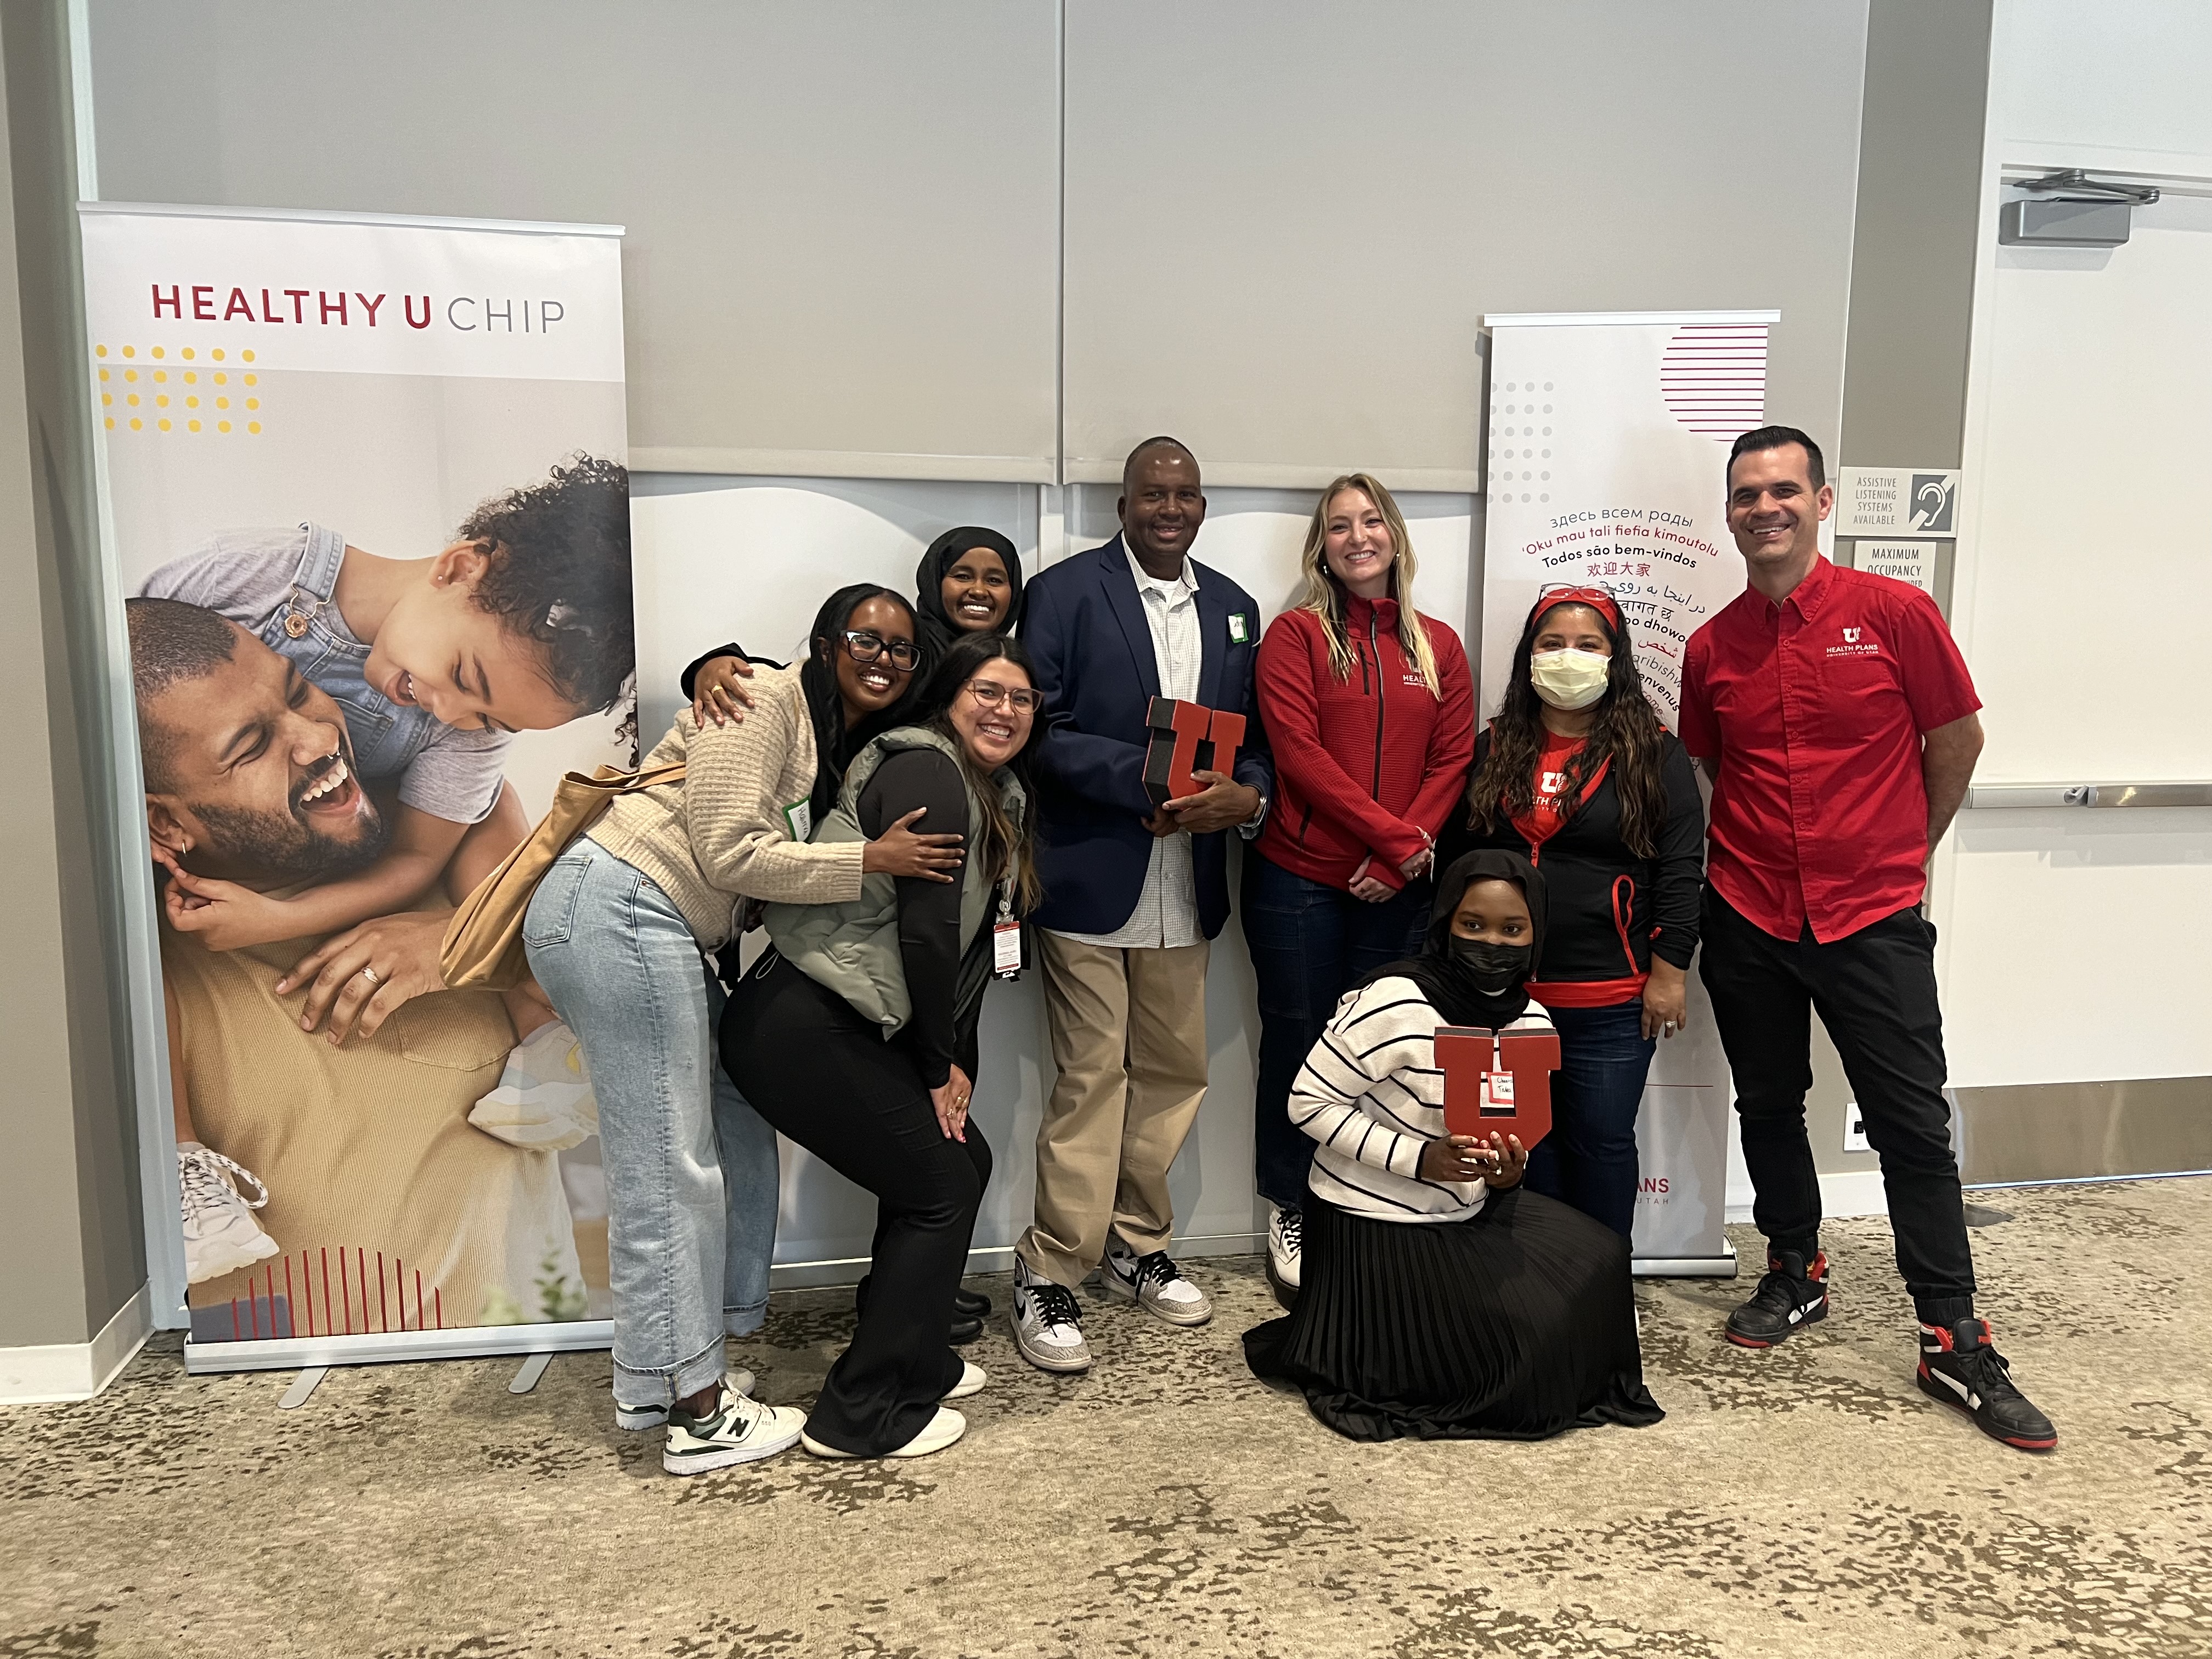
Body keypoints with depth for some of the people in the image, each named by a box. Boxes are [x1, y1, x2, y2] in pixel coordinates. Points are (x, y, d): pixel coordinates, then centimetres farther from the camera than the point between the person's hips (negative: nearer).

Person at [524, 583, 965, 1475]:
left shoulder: (840, 744, 18)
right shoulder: (765, 702, -11)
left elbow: (771, 871, 12)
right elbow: (728, 854, -17)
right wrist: (871, 859, -14)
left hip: (656, 930, 10)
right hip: (616, 908, -10)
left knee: (739, 1127, 12)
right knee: (671, 1170, -7)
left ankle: (651, 1380, 23)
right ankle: (698, 1415, 4)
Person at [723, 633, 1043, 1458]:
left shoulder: (993, 797, 17)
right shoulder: (929, 773, -14)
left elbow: (960, 939, 16)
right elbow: (924, 933, -18)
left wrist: (942, 1061, 7)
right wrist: (937, 1071, -9)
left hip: (842, 1021, 10)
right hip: (802, 1028, -10)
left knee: (963, 1161, 14)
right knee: (940, 1190, -2)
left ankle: (913, 1358, 31)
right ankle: (864, 1413, 10)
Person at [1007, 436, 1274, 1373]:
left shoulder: (1233, 608, 14)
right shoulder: (1065, 592, -3)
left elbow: (1255, 738, 14)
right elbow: (1038, 729, -11)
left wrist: (1246, 796, -8)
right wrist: (1143, 779, -19)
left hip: (1185, 885, 6)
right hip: (1090, 878, -6)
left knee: (1174, 1073, 13)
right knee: (1091, 1078, -3)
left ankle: (1136, 1247, 31)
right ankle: (1049, 1276, 11)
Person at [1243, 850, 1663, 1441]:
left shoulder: (1532, 1024, -1)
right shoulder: (1396, 1001, -24)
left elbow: (1512, 1136, 12)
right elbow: (1308, 1102, -21)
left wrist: (1508, 1171, -13)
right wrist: (1418, 1159, -26)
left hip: (1468, 1212, 8)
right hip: (1376, 1226, -8)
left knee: (1600, 1257, 2)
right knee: (1522, 1345, -13)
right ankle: (1341, 1345, 9)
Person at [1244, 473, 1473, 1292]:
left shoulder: (1437, 646, 9)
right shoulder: (1296, 633, -1)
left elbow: (1453, 760, 3)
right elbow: (1299, 751, -11)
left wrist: (1394, 864, -10)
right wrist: (1398, 837, -14)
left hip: (1398, 888, 3)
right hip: (1299, 879, -3)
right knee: (1297, 1042, 7)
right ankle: (1290, 1211, 23)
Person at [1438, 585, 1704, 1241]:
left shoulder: (1654, 755, 0)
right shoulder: (1492, 751, 9)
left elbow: (1680, 872, -4)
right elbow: (1455, 858, 12)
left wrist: (1669, 971, -9)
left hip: (1612, 1001, -3)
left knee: (1601, 1143, 6)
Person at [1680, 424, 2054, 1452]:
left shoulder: (1894, 614, -6)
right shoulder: (1711, 648, 3)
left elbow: (1958, 740, 4)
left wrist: (1900, 853, 10)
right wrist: (1744, 854, 8)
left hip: (1872, 920, -3)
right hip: (1748, 917, 3)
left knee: (1914, 1126, 0)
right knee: (1768, 1108, 13)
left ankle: (1954, 1345, 10)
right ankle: (1795, 1276, 33)